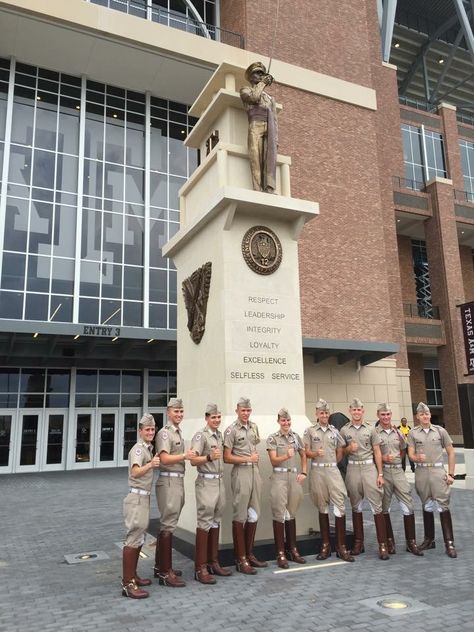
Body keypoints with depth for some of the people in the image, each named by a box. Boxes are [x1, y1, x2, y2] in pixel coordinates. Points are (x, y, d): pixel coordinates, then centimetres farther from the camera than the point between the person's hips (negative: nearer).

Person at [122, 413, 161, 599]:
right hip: (137, 497, -9)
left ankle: (132, 576, 24)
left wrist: (154, 463, 12)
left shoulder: (149, 449, 12)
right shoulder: (138, 448, -15)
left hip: (144, 497, 9)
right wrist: (150, 465, -46)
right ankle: (127, 583, -6)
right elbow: (135, 472, -31)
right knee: (134, 538, -9)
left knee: (139, 538, 14)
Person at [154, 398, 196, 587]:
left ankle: (160, 566, 24)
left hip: (178, 481, 9)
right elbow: (165, 458, -22)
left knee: (167, 523, 14)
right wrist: (184, 456, -32)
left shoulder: (178, 433, 17)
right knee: (168, 524, -7)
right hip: (169, 481, -9)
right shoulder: (165, 432, -12)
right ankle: (166, 573, -3)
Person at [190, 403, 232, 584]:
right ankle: (200, 568, 1)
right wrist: (209, 457, -32)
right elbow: (193, 460, -19)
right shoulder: (200, 435, -11)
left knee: (216, 522, 12)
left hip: (220, 481, 7)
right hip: (206, 483, -7)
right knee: (205, 523, -5)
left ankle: (213, 562, 21)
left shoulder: (220, 435, 12)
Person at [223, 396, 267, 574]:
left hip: (255, 471, 7)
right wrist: (248, 459, -13)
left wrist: (255, 459, 10)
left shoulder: (254, 427, 11)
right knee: (240, 516, -1)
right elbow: (227, 458, -10)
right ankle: (240, 559, 6)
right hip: (241, 472, -7)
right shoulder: (231, 430, -9)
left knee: (254, 514, 11)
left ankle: (249, 554, 23)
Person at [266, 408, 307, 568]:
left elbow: (303, 455, 19)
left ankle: (293, 550, 22)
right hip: (279, 478, -4)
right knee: (279, 514, -1)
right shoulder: (273, 438, -4)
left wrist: (304, 472, 9)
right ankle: (280, 554, 6)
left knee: (291, 514, 12)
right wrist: (286, 456, -26)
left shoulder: (295, 436, 9)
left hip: (294, 477, 4)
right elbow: (273, 460, -9)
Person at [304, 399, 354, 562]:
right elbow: (306, 452, 0)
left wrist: (332, 464, 12)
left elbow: (340, 451, 16)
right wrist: (315, 454, -18)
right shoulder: (310, 431, 3)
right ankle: (325, 545, 17)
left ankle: (341, 546, 2)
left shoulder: (335, 431, 9)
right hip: (317, 471, -1)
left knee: (340, 506, -6)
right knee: (322, 507, 7)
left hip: (333, 470, 1)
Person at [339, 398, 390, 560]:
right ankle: (358, 542, 19)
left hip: (369, 467, -1)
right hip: (353, 469, 1)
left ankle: (382, 544, 1)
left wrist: (380, 474, -1)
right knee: (356, 506, 10)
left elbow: (377, 452, 4)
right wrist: (349, 449, -11)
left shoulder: (370, 429, 3)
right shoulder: (344, 430, 5)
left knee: (376, 506, -4)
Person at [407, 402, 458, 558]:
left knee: (443, 506, -6)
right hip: (421, 472, 2)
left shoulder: (440, 431, 3)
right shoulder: (413, 433, 4)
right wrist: (417, 458, -24)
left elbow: (451, 452, 6)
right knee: (426, 506, 11)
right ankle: (429, 539, 22)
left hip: (438, 471, -1)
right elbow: (410, 454, 0)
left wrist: (451, 474, 0)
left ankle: (449, 543, -1)